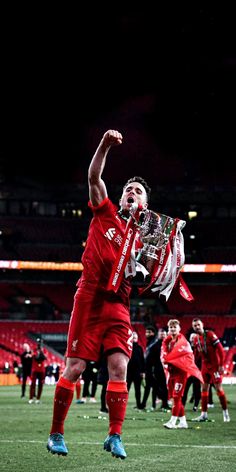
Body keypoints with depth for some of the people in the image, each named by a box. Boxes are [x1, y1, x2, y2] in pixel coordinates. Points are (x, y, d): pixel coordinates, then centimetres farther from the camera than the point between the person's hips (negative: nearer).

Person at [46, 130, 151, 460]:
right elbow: (94, 178, -1)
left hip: (119, 305, 2)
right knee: (74, 368, -3)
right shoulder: (106, 214, 9)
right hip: (90, 299, -2)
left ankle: (115, 436, -5)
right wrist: (105, 145, -13)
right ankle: (56, 433, 9)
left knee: (119, 366, -10)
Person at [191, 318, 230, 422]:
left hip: (215, 366, -7)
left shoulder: (210, 334, -13)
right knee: (204, 389, 6)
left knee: (218, 388, -5)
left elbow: (220, 349, -14)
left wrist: (221, 365, -17)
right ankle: (204, 414, 11)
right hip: (205, 366, 7)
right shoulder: (196, 339, 8)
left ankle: (225, 413, 5)